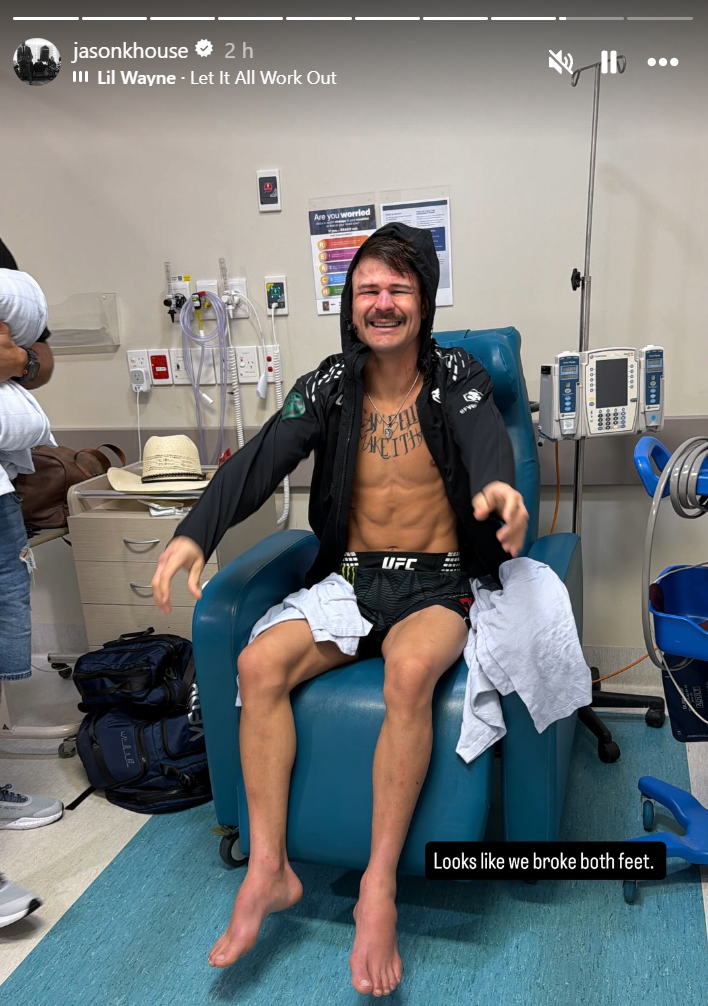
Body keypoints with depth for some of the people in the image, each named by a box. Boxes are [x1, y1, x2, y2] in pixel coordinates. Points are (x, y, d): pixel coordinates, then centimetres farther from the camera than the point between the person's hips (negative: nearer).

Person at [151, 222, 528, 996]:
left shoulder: (457, 379, -1)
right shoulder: (327, 387, 4)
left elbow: (487, 440, -22)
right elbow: (260, 459, -9)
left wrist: (500, 486, -48)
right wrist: (195, 532, -27)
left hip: (436, 584, -2)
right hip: (349, 580, 3)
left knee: (409, 670, -34)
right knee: (259, 663, -21)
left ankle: (378, 887, -21)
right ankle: (269, 869, -10)